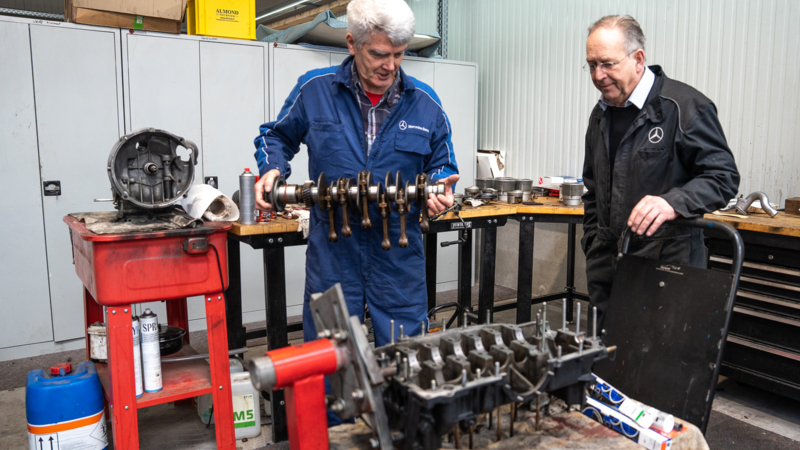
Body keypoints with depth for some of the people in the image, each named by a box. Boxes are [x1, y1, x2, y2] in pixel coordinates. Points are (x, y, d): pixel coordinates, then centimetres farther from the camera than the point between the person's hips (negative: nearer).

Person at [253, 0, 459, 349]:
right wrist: (272, 169, -7)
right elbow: (276, 136, 13)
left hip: (398, 256, 1)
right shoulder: (315, 89, -2)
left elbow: (442, 165, 12)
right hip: (332, 254, -1)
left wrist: (440, 188, -10)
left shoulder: (425, 103, 1)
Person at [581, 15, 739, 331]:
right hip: (607, 266, 6)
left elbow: (724, 177, -10)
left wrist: (672, 202, -28)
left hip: (667, 262, -6)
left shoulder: (686, 106, -8)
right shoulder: (601, 115, 14)